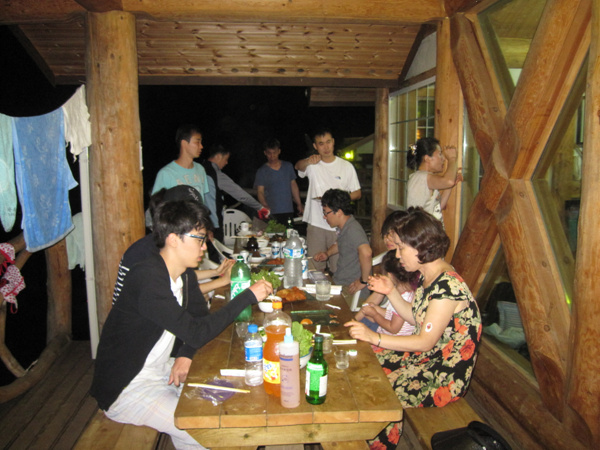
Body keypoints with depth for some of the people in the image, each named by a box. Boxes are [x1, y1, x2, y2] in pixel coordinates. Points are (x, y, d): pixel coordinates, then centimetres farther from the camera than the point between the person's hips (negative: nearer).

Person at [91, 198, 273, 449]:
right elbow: (197, 333, -32)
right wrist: (248, 296, -27)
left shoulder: (182, 272, 1)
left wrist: (186, 355, -9)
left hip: (160, 370, 9)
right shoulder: (147, 278, -28)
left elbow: (200, 315, 10)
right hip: (124, 389, -9)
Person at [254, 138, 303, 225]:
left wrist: (299, 204, 12)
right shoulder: (261, 171, 3)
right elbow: (260, 192, -2)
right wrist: (265, 206, -21)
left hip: (289, 211, 3)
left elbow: (293, 185, 18)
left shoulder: (288, 166, 12)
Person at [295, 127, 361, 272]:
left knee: (338, 267, 1)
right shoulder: (312, 164, 3)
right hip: (315, 224, 1)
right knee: (315, 268, 7)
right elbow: (298, 166, -20)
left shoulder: (346, 166, 4)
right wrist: (308, 161, -43)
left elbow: (357, 193, 8)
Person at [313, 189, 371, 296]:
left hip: (351, 291, -9)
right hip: (340, 284, 9)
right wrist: (327, 253, 13)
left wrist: (363, 281, -29)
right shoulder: (344, 228, 9)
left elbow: (366, 253, -40)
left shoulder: (353, 229, -23)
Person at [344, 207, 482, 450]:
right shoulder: (426, 276, 2)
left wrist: (374, 337, -30)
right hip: (424, 354, 9)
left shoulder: (449, 286, -27)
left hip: (446, 373, -9)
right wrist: (390, 292, 0)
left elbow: (426, 341, -26)